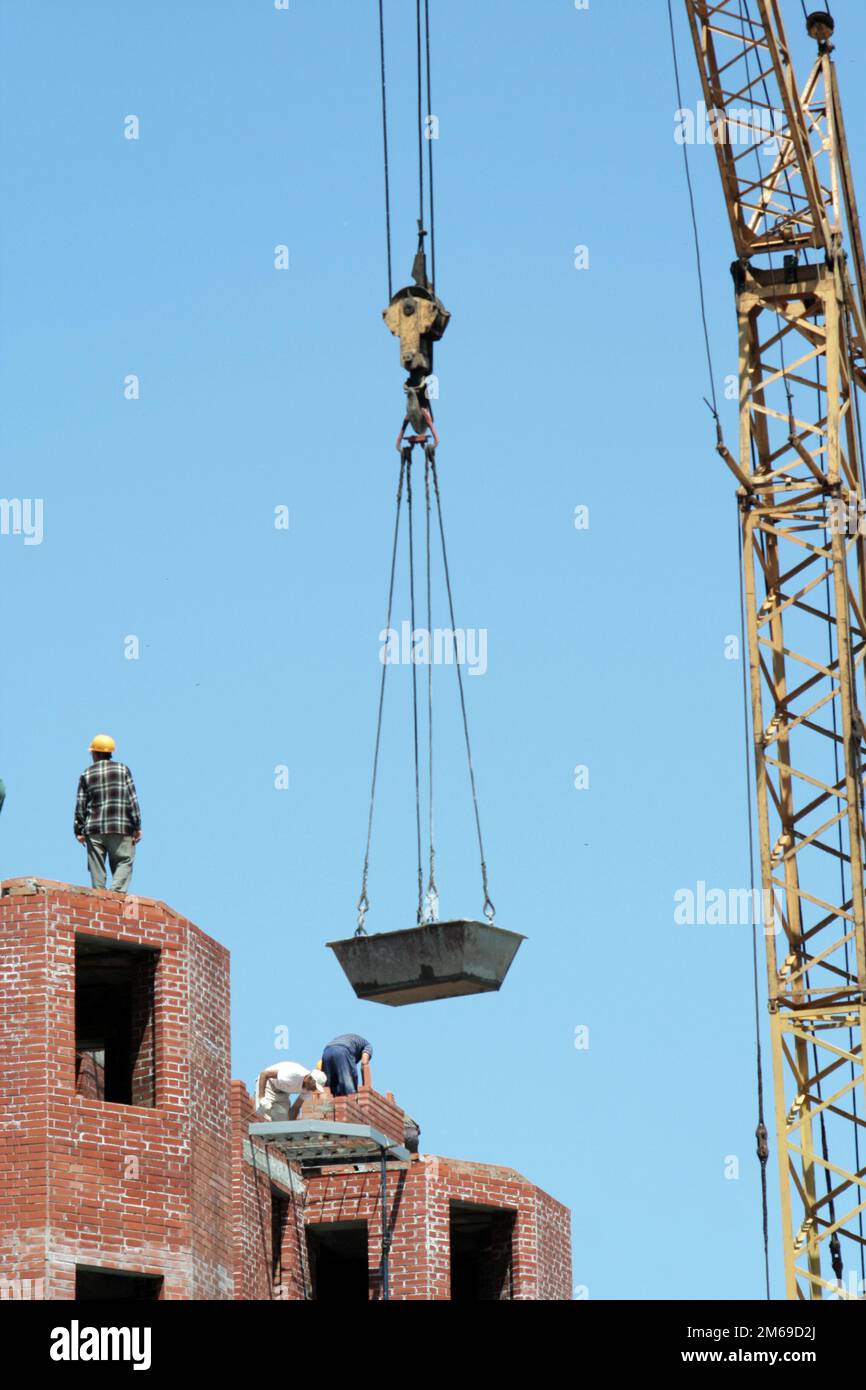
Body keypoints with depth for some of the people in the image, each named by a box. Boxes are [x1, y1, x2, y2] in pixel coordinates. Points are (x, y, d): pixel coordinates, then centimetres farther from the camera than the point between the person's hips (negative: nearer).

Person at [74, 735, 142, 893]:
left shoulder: (86, 775, 8)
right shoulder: (123, 769, 5)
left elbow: (80, 805, 5)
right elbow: (132, 799, 0)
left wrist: (79, 831, 11)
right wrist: (137, 826, 2)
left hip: (94, 828, 2)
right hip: (120, 827, -2)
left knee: (97, 867, 5)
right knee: (124, 862, -1)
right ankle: (117, 892, -22)